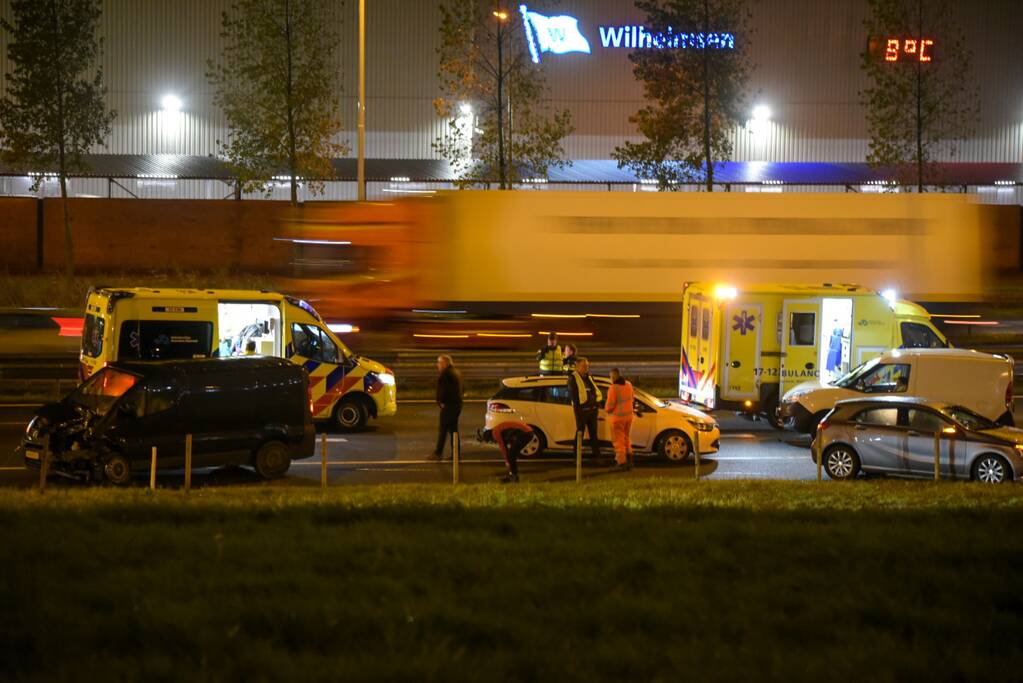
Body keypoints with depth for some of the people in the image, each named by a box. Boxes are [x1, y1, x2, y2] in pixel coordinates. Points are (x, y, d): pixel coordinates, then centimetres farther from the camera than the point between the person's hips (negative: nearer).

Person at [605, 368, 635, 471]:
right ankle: (629, 459, 22)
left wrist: (606, 409, 1)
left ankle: (621, 462, 4)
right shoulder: (628, 384, -1)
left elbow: (610, 405, -20)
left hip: (617, 416, -7)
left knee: (618, 440, 4)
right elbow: (632, 397, 13)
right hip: (628, 415, 7)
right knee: (626, 438, 21)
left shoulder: (613, 388, -22)